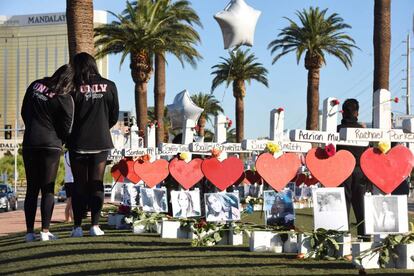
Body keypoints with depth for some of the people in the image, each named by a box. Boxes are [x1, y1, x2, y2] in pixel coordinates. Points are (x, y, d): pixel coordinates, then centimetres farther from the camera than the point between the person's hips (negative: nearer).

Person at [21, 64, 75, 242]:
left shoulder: (35, 86, 6)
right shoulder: (65, 99, -9)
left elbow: (24, 112, 14)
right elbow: (66, 128, -6)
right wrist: (61, 142, 13)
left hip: (29, 143, 4)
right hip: (51, 144, -4)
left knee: (32, 189, 7)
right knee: (48, 189, 1)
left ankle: (30, 232, 5)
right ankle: (45, 231, -3)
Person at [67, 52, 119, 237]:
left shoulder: (75, 88, -7)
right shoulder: (109, 86, 0)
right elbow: (114, 115, 5)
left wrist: (67, 138, 12)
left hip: (79, 143, -1)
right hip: (101, 142, 2)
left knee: (79, 185, 6)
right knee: (97, 184, 7)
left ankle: (77, 226, 4)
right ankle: (95, 225, 3)